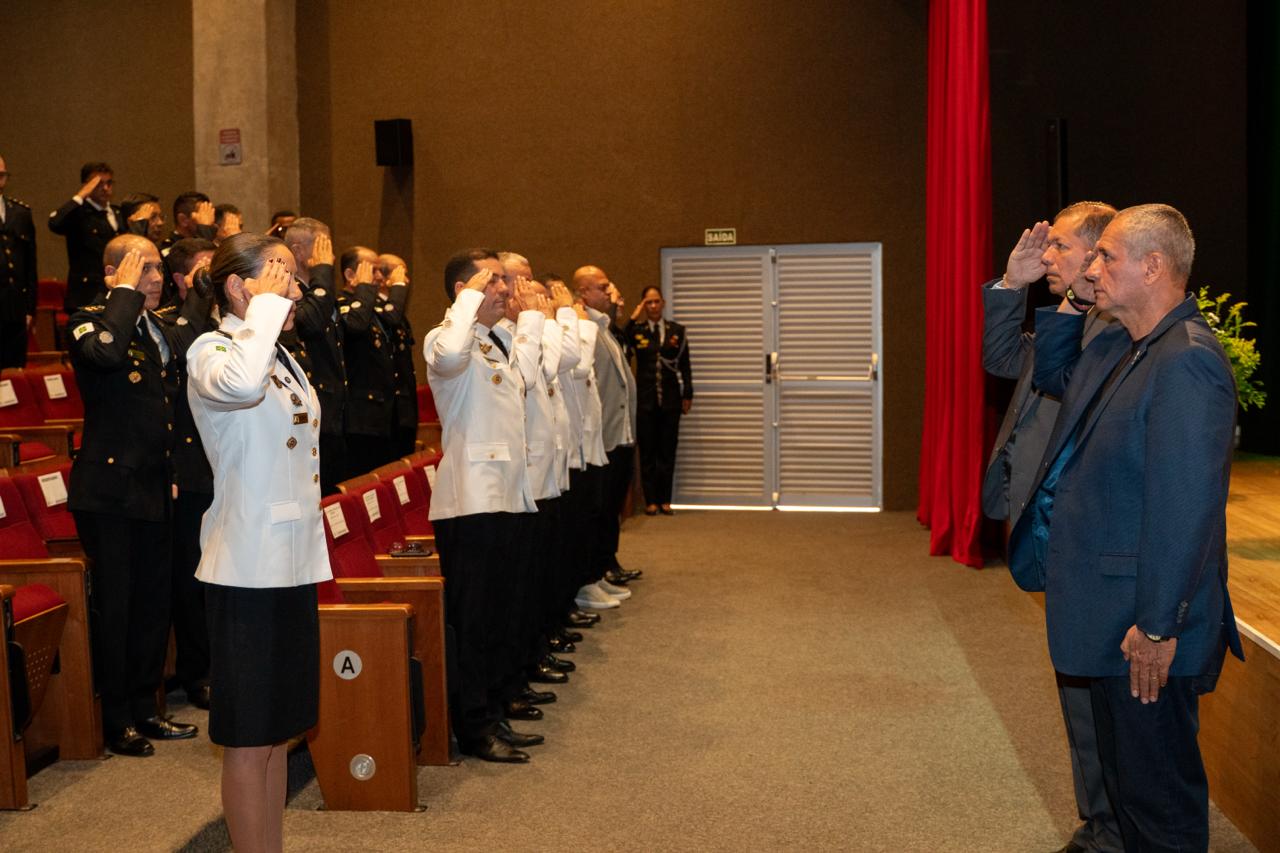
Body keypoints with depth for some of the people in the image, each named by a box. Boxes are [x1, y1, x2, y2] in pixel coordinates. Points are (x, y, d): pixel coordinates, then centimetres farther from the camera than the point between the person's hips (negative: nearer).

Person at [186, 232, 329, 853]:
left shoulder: (282, 358, 13)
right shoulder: (211, 351, -11)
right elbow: (240, 385, -37)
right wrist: (265, 307, -22)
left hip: (293, 563, 8)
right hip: (247, 568, -8)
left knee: (278, 730, 15)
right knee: (248, 738, 1)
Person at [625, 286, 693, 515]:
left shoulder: (677, 330, 7)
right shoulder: (636, 331, 3)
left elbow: (685, 365, 8)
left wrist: (687, 395, 3)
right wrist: (633, 319, -18)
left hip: (670, 399, 1)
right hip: (645, 399, -1)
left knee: (668, 450, 4)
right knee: (647, 451, 3)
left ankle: (665, 500, 11)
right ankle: (650, 501, 9)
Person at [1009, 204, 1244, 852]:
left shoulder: (1186, 362, -23)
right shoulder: (1118, 345, 8)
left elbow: (1186, 506, -26)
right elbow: (1053, 378, 28)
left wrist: (1158, 627, -24)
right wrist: (1066, 304, 12)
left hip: (1148, 627, -10)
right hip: (1111, 613, 10)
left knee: (1158, 792, 4)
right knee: (1123, 771, 23)